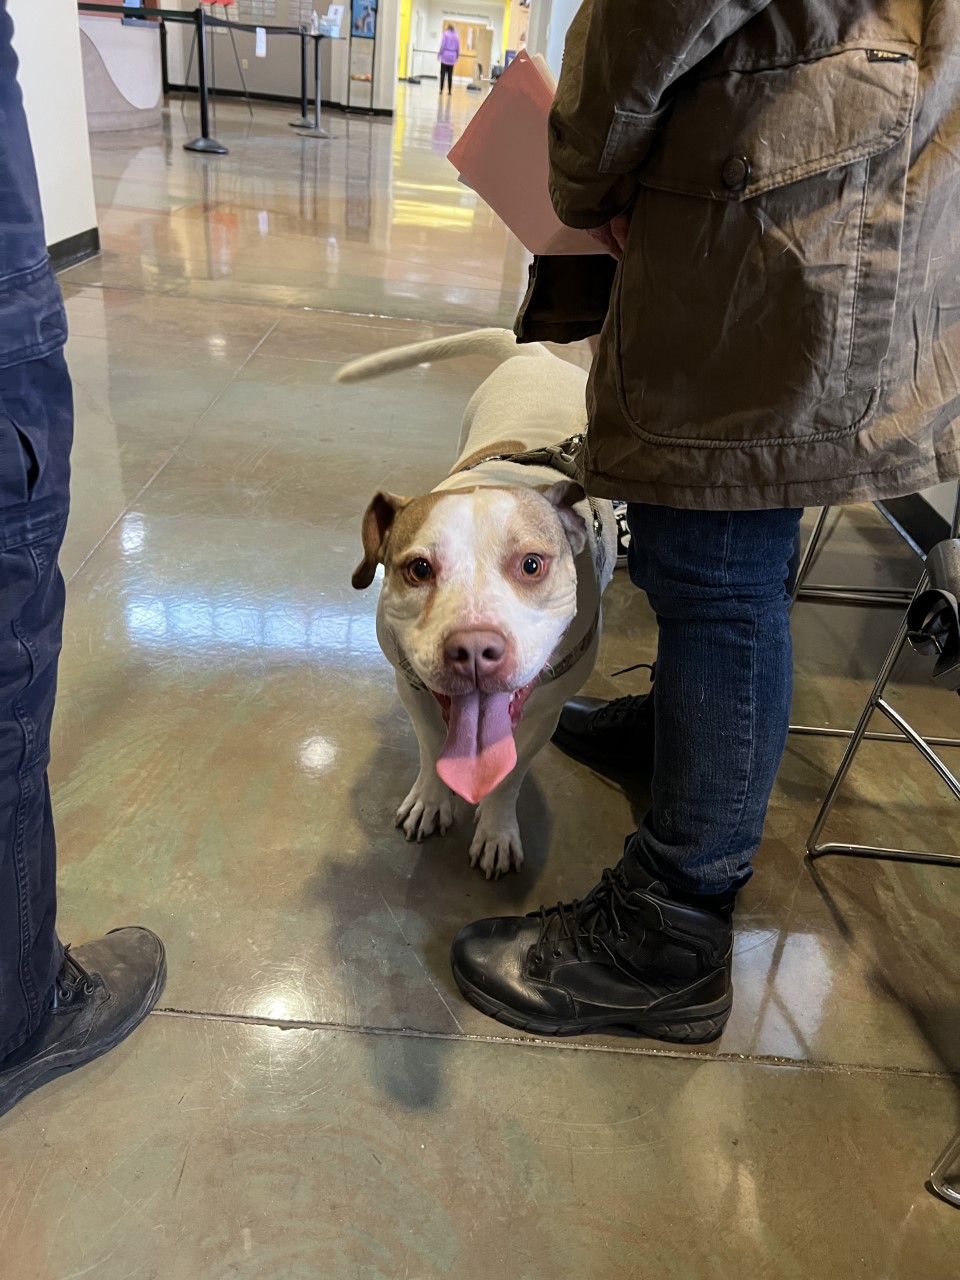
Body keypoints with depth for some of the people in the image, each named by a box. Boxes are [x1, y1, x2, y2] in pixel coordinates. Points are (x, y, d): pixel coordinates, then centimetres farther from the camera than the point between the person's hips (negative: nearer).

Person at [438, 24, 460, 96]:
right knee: (450, 75, 5)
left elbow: (442, 45, -8)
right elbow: (458, 48, 11)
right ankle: (449, 91, 3)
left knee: (443, 74, -3)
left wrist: (439, 54, -1)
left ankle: (441, 90, -7)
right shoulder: (456, 36, 10)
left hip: (445, 56, -3)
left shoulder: (445, 34, -1)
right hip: (452, 57, 4)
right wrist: (457, 57, 19)